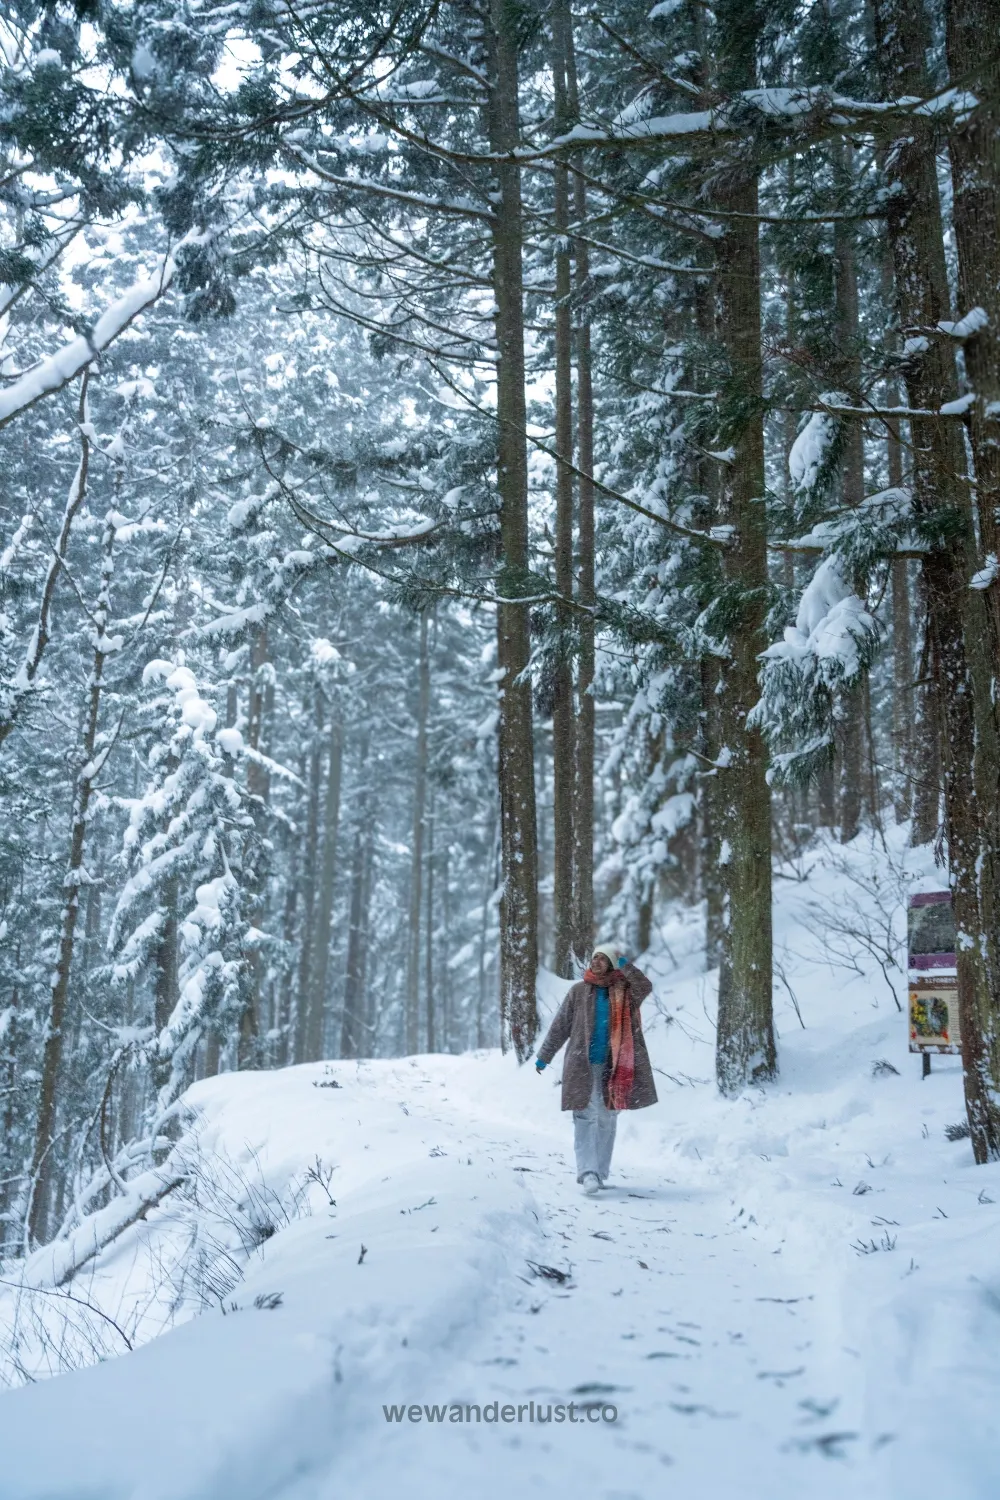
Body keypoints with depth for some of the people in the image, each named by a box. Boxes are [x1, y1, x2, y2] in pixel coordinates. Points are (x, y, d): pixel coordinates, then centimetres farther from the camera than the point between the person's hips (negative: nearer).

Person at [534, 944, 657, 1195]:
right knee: (585, 1116, -12)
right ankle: (588, 1172, -18)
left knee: (607, 1119, 7)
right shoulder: (579, 991, 4)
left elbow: (645, 987, -18)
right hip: (582, 1065, -1)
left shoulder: (623, 991, 4)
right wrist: (544, 1056, 10)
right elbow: (560, 1026, 8)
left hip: (612, 1066, 1)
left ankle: (600, 1172, 19)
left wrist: (624, 965, -25)